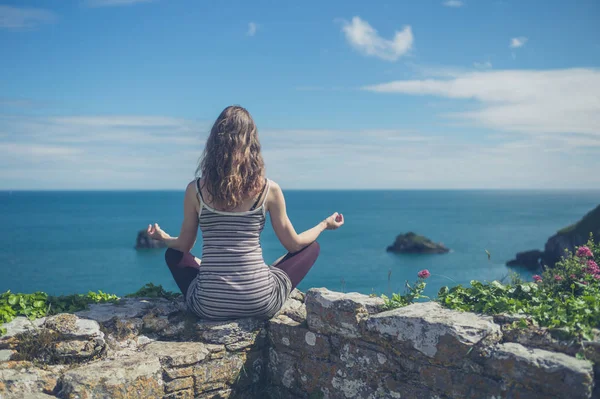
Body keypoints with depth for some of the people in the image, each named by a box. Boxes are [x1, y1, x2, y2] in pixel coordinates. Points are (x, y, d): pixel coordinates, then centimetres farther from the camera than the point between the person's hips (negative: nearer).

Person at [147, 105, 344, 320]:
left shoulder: (195, 190, -3)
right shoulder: (269, 189, -5)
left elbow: (184, 245, 9)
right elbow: (294, 244, 5)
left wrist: (163, 237, 33)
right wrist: (325, 224, 24)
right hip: (261, 303, -2)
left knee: (173, 254, 32)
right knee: (312, 247, 21)